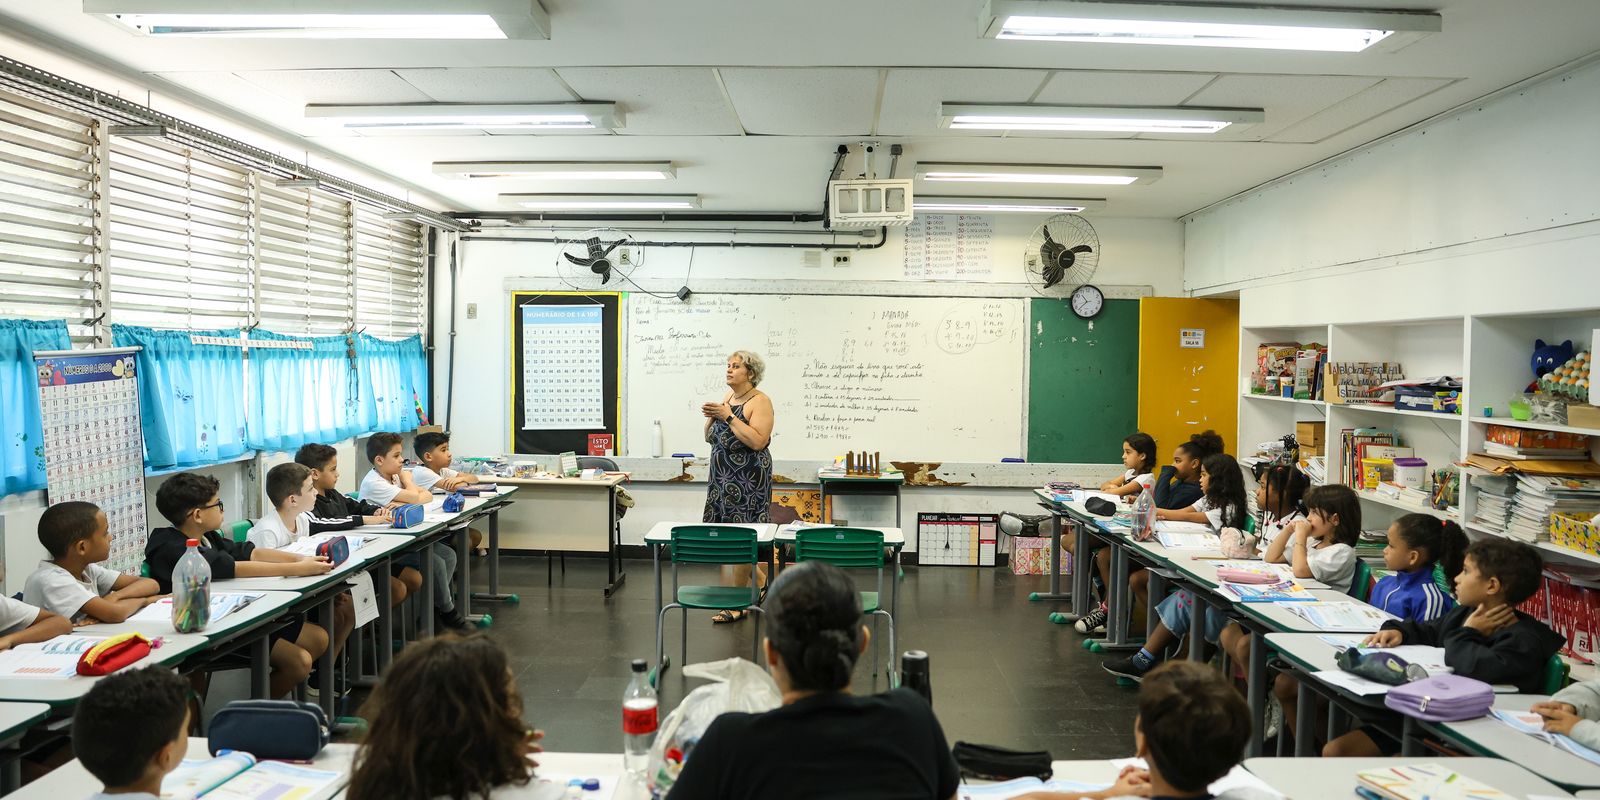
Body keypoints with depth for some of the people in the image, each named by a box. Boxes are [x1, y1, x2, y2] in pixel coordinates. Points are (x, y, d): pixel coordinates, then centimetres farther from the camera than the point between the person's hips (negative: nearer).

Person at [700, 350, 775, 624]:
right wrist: (711, 417, -3)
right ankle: (761, 581, 30)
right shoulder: (727, 398, 14)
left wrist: (728, 417, -19)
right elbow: (710, 438, 17)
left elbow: (758, 441, -22)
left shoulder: (760, 401, -9)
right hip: (722, 477, 8)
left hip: (748, 479, -8)